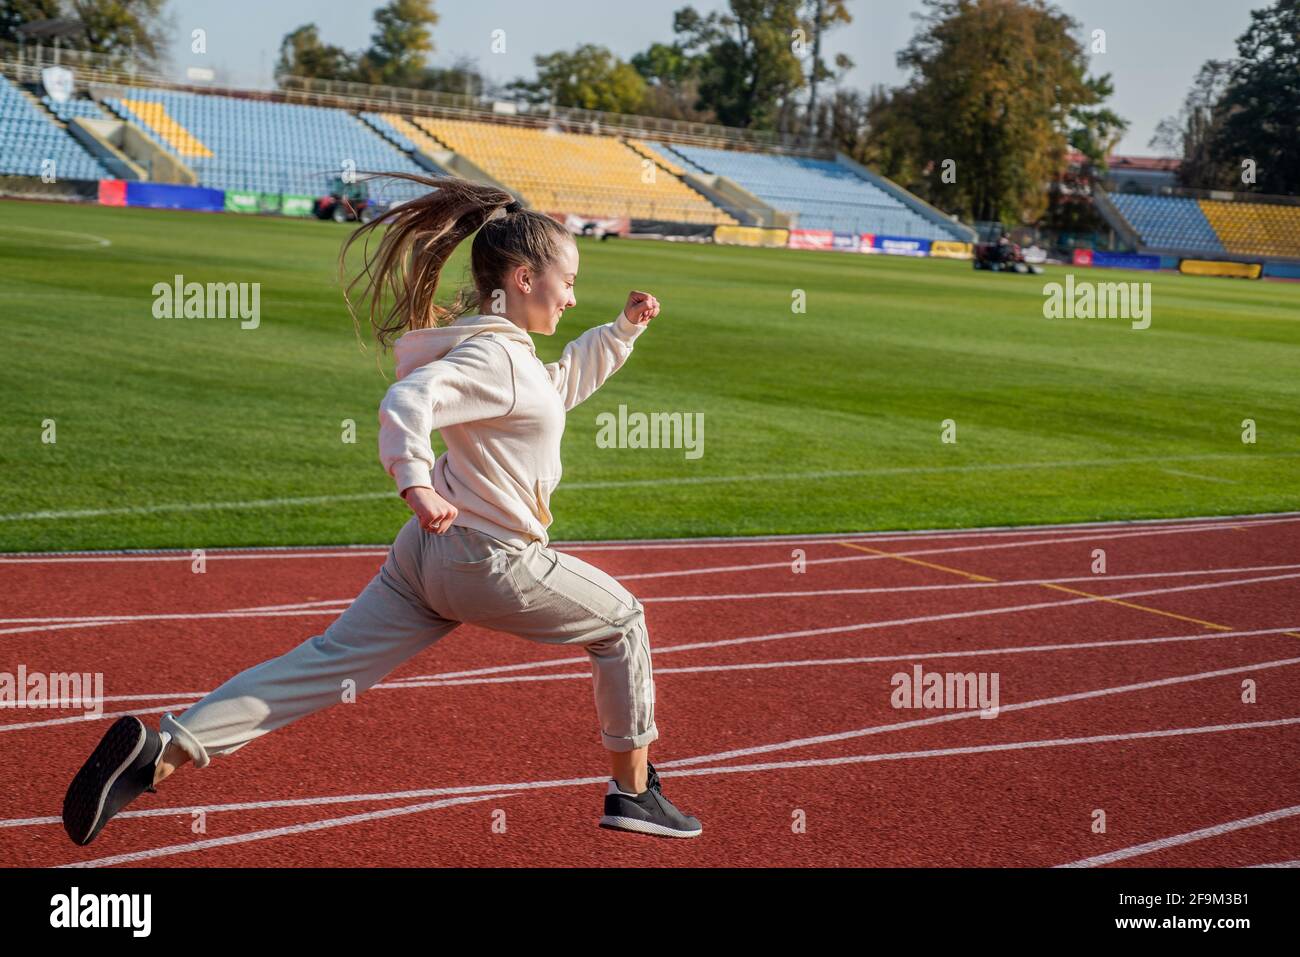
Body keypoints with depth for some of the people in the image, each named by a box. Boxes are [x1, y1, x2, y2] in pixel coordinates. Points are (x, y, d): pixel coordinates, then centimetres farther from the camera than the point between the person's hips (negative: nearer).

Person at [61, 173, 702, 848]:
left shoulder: (494, 344, 15)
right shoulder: (497, 354, -17)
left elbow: (561, 386, 34)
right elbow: (406, 401, -32)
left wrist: (622, 331, 28)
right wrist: (416, 484, -45)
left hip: (426, 552, 9)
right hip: (492, 563, -9)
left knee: (328, 664, 0)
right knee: (621, 620, 14)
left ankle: (162, 749, -14)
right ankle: (633, 792, 22)